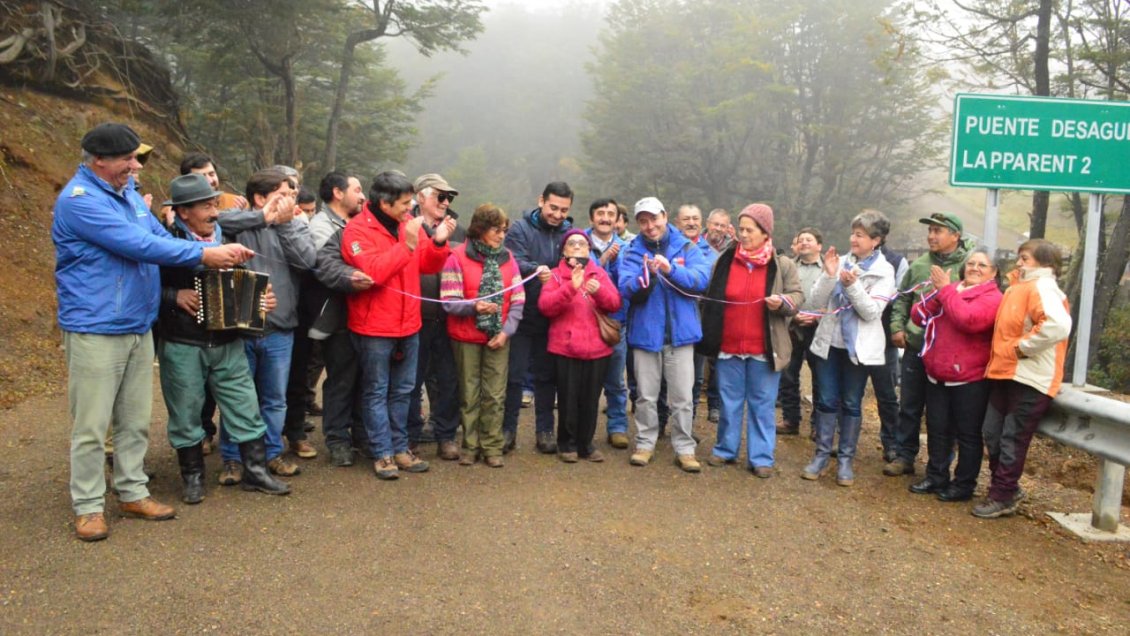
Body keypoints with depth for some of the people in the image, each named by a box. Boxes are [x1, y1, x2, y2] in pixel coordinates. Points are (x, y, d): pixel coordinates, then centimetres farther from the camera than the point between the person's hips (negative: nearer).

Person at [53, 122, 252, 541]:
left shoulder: (127, 192, 12)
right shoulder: (79, 199, -15)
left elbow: (160, 238, 12)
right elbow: (137, 245, -22)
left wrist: (219, 254, -4)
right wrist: (204, 254, -18)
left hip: (139, 327, 8)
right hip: (95, 330, -8)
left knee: (136, 420, 14)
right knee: (92, 425, 1)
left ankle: (132, 493, 25)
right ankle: (88, 505, 13)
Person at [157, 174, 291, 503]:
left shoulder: (226, 238, 6)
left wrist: (261, 298, 0)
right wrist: (175, 296, -21)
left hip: (227, 343, 4)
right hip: (182, 346, -4)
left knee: (245, 408, 6)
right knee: (186, 414, 9)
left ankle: (256, 471, 18)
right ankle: (193, 477, 25)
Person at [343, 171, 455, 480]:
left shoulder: (408, 223, 5)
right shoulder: (358, 230, -12)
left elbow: (428, 266, 7)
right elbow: (374, 270, -26)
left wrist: (438, 242, -11)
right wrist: (407, 244, -26)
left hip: (408, 324, 6)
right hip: (374, 327, -6)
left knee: (402, 390, 14)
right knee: (377, 391, 5)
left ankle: (399, 447, 26)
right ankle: (383, 453, 12)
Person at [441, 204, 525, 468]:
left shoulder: (507, 257, 7)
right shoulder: (457, 257, -6)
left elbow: (518, 300, 4)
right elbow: (449, 301, -11)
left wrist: (506, 330, -8)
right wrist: (474, 307, -29)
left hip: (498, 337, 3)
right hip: (466, 338, -3)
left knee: (495, 395, 3)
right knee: (469, 394, 6)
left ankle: (492, 446, 14)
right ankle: (470, 446, 18)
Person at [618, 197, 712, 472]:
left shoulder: (686, 247, 2)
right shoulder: (633, 252, 2)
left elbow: (702, 279, -13)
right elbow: (626, 289, -11)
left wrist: (671, 269, -27)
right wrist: (646, 275, -30)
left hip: (680, 332, 0)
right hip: (646, 332, 0)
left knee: (682, 397, 4)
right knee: (646, 396, 10)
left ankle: (685, 448, 13)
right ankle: (645, 443, 23)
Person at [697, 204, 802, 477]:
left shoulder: (782, 265, -1)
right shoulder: (725, 260, 4)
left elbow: (797, 296, 0)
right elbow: (710, 297, 12)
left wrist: (782, 302, -20)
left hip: (764, 349, -2)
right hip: (729, 346, 2)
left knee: (762, 404, 6)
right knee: (729, 401, 12)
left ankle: (761, 457, 15)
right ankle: (726, 449, 26)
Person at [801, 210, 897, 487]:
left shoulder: (884, 272, -5)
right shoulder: (841, 262, 2)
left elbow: (872, 312, -13)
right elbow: (818, 301, -2)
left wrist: (852, 285, -24)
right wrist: (828, 275, -16)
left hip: (858, 347, -2)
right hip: (829, 342, 3)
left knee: (851, 404, 7)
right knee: (826, 401, 7)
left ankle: (845, 459, 16)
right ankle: (822, 455, 16)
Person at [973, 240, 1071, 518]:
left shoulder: (1042, 288, -14)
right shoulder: (1020, 287, 15)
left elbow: (1058, 326, -32)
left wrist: (1023, 347, -22)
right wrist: (1003, 353, 14)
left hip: (1029, 379, -9)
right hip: (1005, 374, 9)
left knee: (1012, 440, 0)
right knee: (992, 434, 14)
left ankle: (1003, 497, 11)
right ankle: (1006, 489, 28)